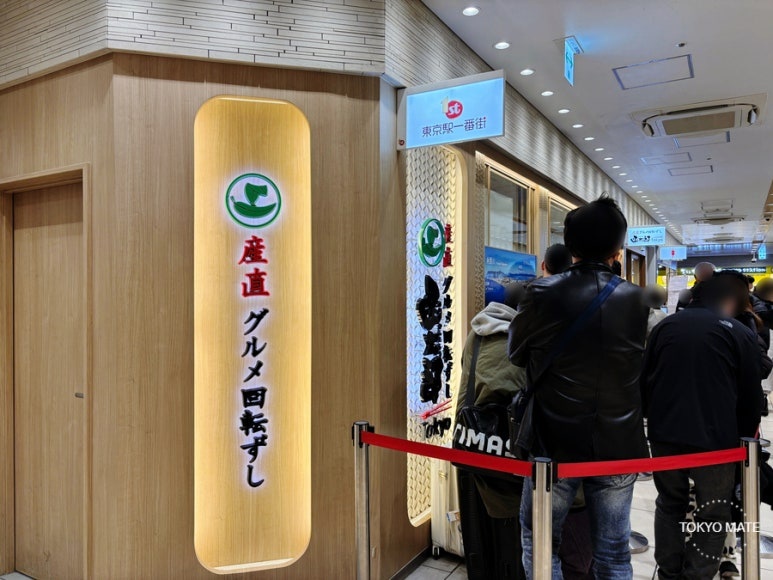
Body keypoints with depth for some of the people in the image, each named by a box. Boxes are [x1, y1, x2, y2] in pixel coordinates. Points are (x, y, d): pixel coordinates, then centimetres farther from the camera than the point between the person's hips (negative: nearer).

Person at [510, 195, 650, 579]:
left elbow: (517, 355, -1)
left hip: (555, 443, -2)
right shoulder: (636, 299, -5)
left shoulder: (541, 294, -13)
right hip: (617, 446, 3)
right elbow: (641, 363, 6)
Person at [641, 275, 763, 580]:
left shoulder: (665, 325, 10)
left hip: (665, 433, 3)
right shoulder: (740, 333, 0)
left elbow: (644, 380, 11)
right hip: (715, 436, -3)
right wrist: (746, 434, 16)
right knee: (713, 513, 11)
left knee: (670, 503, 18)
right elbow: (750, 394, 1)